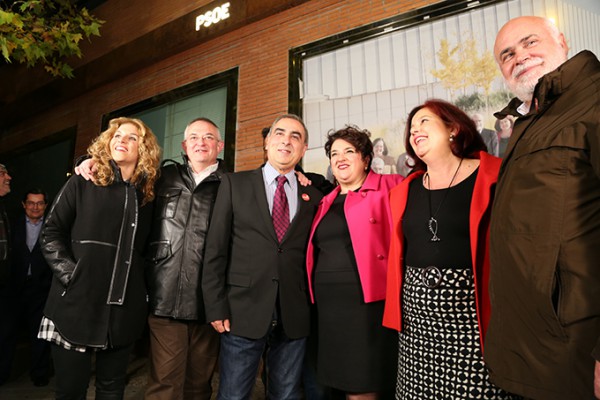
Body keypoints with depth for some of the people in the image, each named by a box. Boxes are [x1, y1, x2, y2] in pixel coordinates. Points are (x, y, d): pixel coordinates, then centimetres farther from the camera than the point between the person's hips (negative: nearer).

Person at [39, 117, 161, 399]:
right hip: (77, 305, -2)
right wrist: (70, 274, -11)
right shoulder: (82, 184, 2)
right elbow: (51, 233, -1)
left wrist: (143, 285, 5)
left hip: (124, 310, 2)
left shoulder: (147, 194, 8)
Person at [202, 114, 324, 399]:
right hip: (243, 312, -2)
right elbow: (215, 250, -1)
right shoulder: (234, 184, 2)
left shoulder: (312, 196, 7)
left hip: (294, 317, 2)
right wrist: (216, 307, -5)